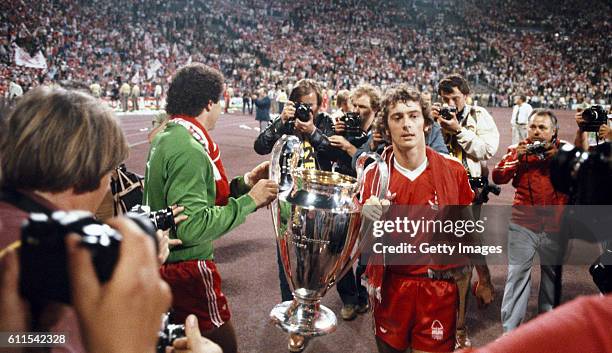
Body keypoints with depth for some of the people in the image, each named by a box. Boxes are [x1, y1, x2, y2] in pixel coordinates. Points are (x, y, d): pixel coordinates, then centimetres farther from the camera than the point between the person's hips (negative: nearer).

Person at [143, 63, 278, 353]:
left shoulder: (166, 138, 6)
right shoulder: (189, 151, -24)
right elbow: (193, 226, -29)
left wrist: (244, 182, 4)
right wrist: (249, 201, -21)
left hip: (164, 259, 10)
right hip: (187, 267, -10)